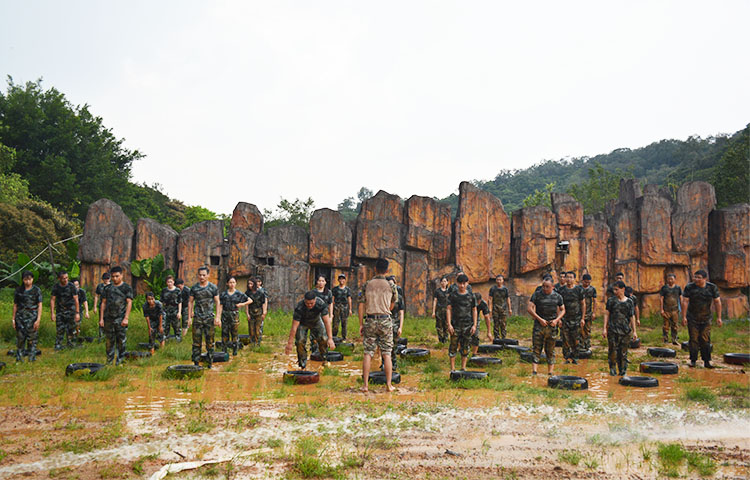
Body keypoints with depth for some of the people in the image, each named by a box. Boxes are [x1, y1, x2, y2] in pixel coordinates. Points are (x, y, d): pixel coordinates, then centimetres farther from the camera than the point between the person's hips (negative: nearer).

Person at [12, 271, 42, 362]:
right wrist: (13, 319, 8)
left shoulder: (36, 290, 1)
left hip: (32, 317, -1)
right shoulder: (18, 290, 6)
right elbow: (15, 305, 11)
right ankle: (19, 357, 11)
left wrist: (38, 320, -9)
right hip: (20, 316, 2)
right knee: (20, 337, 0)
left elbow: (39, 306, -2)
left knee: (32, 338, -1)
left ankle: (32, 357, 6)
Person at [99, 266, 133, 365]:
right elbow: (103, 303, 12)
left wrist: (126, 318, -14)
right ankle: (109, 362, 17)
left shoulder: (127, 288, 2)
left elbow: (129, 303, -5)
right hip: (108, 319, 3)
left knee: (121, 342, 0)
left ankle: (119, 362, 10)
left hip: (120, 319, -3)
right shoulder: (108, 288, 12)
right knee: (109, 341, 8)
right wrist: (101, 318, 5)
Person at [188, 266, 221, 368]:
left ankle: (210, 362, 10)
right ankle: (196, 362, 8)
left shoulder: (213, 288, 2)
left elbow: (217, 303, 3)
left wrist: (218, 317, -6)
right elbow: (190, 302, 9)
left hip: (210, 318, -1)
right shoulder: (194, 288, 6)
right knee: (196, 342, 1)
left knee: (210, 342, 2)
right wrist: (189, 317, 2)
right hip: (198, 318, 1)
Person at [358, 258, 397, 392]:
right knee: (387, 354, 5)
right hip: (385, 321, 0)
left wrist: (361, 324, 6)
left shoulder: (367, 285, 1)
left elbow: (361, 306, 1)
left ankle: (365, 385, 4)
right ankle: (389, 385, 7)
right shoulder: (391, 286, 0)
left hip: (370, 321, 1)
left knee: (368, 353, 5)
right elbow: (392, 306, 9)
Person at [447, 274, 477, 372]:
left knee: (465, 347, 6)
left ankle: (463, 367, 16)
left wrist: (474, 325, 1)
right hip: (455, 325, -1)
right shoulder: (453, 295, 0)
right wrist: (449, 324, -8)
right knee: (453, 346, 0)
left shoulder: (471, 296, 3)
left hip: (467, 325, 1)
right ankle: (452, 368, 9)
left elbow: (474, 311, 7)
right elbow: (449, 309, 0)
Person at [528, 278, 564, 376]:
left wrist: (557, 319, -4)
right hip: (539, 325, -2)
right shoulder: (537, 294, -2)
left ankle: (550, 372, 14)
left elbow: (562, 310, 14)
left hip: (552, 326, 2)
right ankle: (534, 371, -7)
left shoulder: (557, 296, 5)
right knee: (536, 349, -5)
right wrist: (540, 319, -14)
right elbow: (529, 308, -7)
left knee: (550, 351, 7)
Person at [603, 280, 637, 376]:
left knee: (623, 352, 4)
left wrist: (634, 331, 9)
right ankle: (612, 369, 13)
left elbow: (632, 317, 10)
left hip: (626, 330, 1)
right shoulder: (611, 300, 3)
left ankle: (622, 370, 16)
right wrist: (604, 328, -3)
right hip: (613, 330, -1)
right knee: (613, 350, -2)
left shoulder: (629, 302, 6)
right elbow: (607, 314, 3)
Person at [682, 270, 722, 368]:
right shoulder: (689, 287, -9)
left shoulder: (712, 287, -4)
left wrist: (719, 317, -3)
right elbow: (685, 302, -10)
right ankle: (693, 360, 7)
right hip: (692, 319, -1)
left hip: (706, 319, 1)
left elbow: (717, 302, 0)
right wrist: (684, 317, -14)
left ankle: (707, 361, 7)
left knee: (705, 340, 1)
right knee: (694, 340, 0)